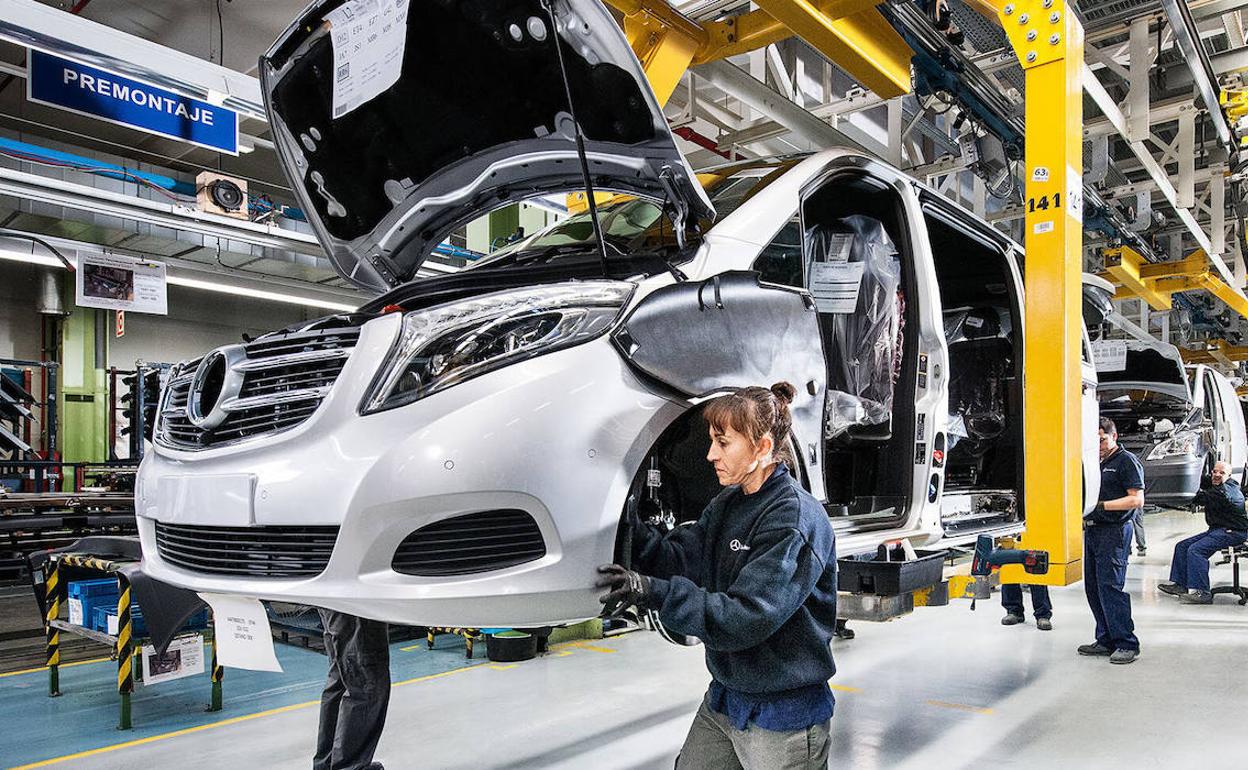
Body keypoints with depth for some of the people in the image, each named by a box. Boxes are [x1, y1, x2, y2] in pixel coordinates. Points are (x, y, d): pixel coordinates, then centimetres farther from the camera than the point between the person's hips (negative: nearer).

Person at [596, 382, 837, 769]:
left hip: (783, 717, -7)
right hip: (724, 697, 8)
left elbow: (747, 618, -28)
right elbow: (681, 559, -5)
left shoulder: (795, 518, -22)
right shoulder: (728, 505, 5)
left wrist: (655, 593, -34)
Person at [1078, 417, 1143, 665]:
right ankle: (1106, 640, 16)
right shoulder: (1098, 463, 20)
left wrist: (1102, 505, -18)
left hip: (1114, 531, -8)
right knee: (1093, 587, 9)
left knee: (1109, 585, -12)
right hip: (1093, 530, 9)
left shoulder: (1126, 461, -5)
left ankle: (1127, 644, -6)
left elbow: (1137, 499, -13)